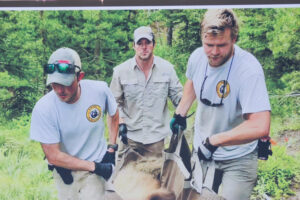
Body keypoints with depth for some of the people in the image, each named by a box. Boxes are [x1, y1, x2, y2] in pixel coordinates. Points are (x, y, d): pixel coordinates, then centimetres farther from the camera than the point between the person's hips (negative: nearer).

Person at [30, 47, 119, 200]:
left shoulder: (100, 90, -18)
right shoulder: (43, 109, -22)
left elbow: (113, 114, 6)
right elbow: (53, 156, -17)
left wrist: (111, 149, 2)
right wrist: (95, 167, -15)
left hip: (96, 165, 1)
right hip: (65, 170, 0)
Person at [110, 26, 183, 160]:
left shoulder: (167, 68, 0)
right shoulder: (121, 71, -1)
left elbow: (177, 95, 5)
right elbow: (115, 101, 7)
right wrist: (121, 123, -4)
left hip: (157, 137, 1)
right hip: (130, 136, 0)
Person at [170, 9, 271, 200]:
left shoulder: (249, 69, -30)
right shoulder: (197, 57, -12)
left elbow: (260, 127, -38)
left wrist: (213, 140, -32)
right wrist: (180, 114, 10)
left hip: (237, 160, -5)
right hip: (202, 150, 6)